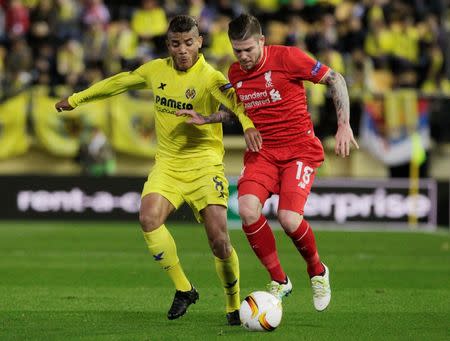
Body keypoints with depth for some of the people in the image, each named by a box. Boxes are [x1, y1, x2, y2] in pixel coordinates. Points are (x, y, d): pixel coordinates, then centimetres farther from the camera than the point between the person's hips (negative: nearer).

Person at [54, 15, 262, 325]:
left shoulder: (209, 78, -14)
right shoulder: (156, 70, 4)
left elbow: (237, 101, -33)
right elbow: (120, 82, 21)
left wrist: (249, 125, -55)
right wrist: (77, 98, 30)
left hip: (204, 164, -4)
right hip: (168, 163, 4)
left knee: (219, 241, -13)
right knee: (149, 217, -23)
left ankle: (234, 305, 13)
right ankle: (184, 290, -6)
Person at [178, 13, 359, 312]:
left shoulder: (286, 57, -10)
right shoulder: (234, 73, 7)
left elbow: (335, 80, -5)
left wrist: (344, 126, -12)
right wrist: (205, 119, 8)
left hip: (300, 149, -4)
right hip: (261, 151, 4)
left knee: (289, 219, -22)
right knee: (248, 210, -23)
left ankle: (318, 272, 11)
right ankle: (279, 281, -3)